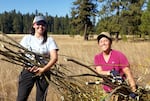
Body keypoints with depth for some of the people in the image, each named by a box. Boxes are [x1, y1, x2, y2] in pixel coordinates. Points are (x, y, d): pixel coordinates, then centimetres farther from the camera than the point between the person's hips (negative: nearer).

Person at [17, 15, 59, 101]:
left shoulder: (49, 40, 1)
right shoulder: (27, 38, 6)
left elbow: (54, 58, -9)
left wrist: (43, 69, -21)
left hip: (44, 72, 0)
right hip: (28, 71, 1)